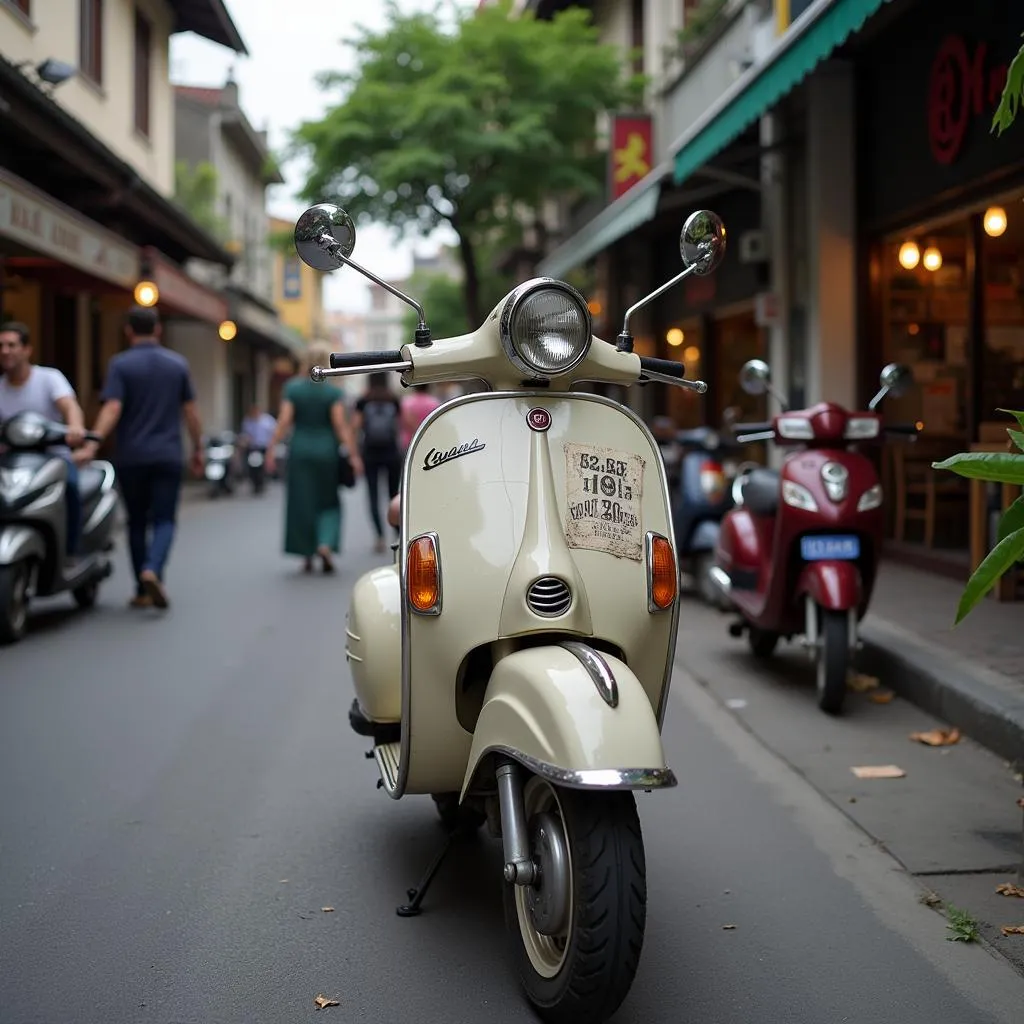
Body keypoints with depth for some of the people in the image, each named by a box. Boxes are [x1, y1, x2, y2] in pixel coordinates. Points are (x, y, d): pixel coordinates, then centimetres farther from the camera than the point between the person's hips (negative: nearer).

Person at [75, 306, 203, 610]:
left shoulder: (121, 364, -3)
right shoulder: (178, 363, 5)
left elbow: (112, 409, -16)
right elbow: (191, 411, 6)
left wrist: (91, 445, -22)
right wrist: (197, 449, 15)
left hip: (131, 457, 0)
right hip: (167, 456, 1)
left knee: (137, 522, 11)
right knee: (164, 520, 1)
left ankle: (143, 591, 16)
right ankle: (152, 571, -26)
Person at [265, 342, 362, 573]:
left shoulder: (292, 388, -2)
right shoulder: (332, 392, -5)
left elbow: (284, 422, -7)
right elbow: (341, 425, -10)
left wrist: (272, 449, -4)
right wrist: (353, 455, -9)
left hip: (300, 452, 1)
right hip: (326, 453, -1)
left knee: (302, 503, 7)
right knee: (328, 502, 11)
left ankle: (307, 555, 7)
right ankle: (326, 544, -10)